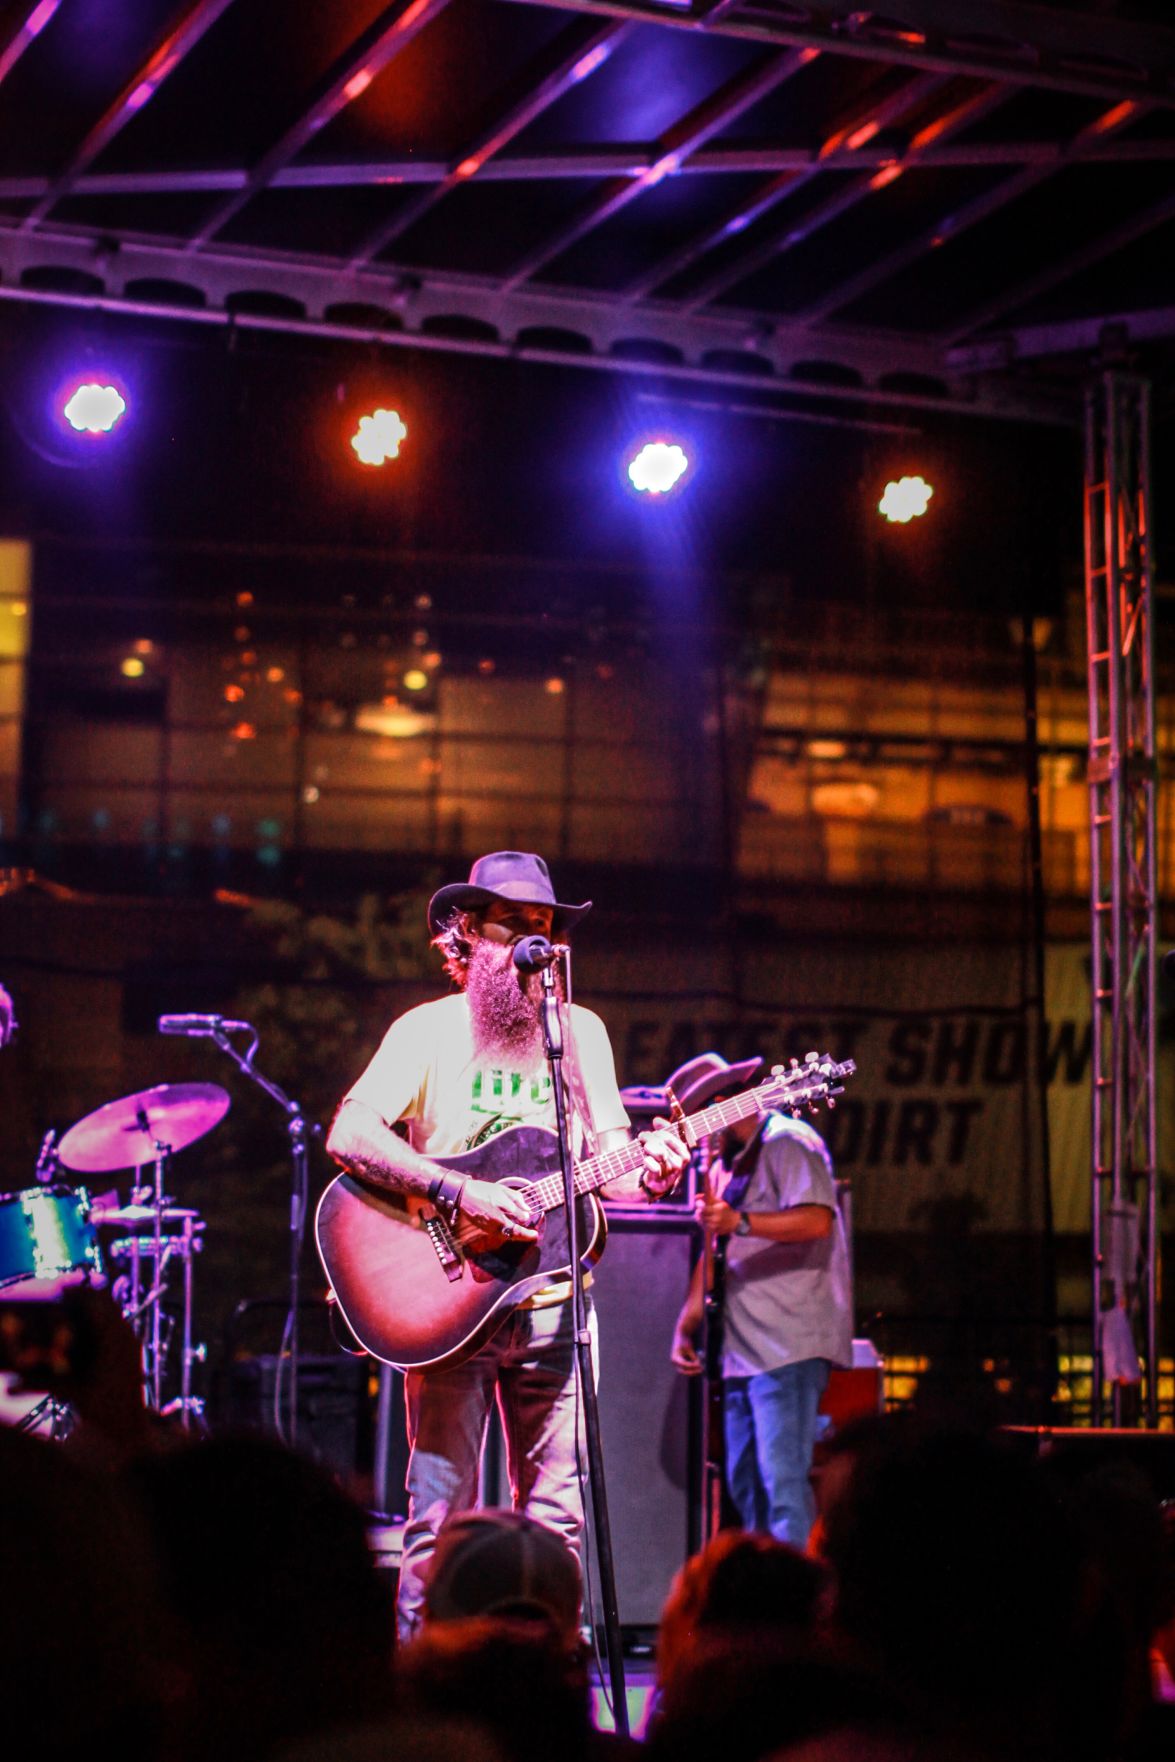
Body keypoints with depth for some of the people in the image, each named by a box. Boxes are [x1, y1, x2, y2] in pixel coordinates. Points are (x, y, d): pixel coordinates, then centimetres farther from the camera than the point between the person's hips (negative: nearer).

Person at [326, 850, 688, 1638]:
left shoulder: (582, 1031, 11)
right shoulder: (429, 1028, 1)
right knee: (441, 1515, -3)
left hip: (551, 1300, 3)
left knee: (556, 1518, 3)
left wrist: (650, 1172, -14)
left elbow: (609, 1169, 9)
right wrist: (459, 1192, -21)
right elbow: (348, 1135, -12)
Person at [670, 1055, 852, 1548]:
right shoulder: (727, 1164, 22)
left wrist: (739, 1222, -32)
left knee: (782, 1483, -16)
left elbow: (817, 1220, -21)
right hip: (743, 1349, 10)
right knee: (744, 1483, 9)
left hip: (789, 1345, -10)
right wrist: (685, 1326, 17)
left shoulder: (788, 1142, -6)